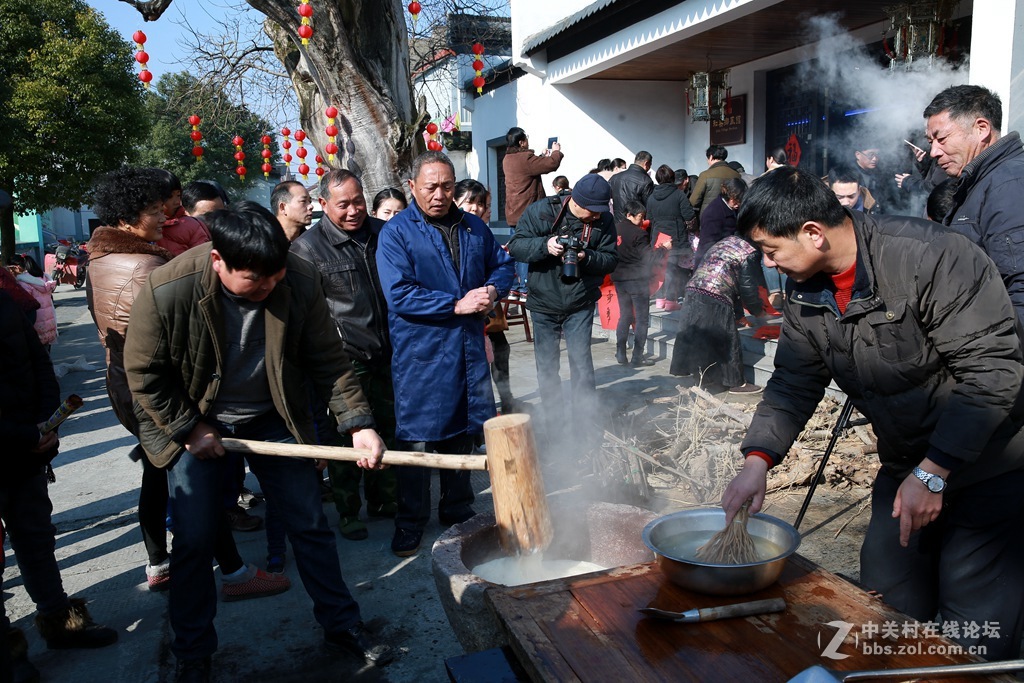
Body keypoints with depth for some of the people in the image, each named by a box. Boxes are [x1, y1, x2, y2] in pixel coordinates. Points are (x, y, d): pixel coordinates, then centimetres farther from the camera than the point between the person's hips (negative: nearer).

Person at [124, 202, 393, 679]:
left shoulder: (301, 283, -20)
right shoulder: (166, 291, -25)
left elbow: (328, 360, -12)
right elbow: (144, 373, -12)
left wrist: (358, 423, -19)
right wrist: (189, 429, -11)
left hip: (274, 418, 2)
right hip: (195, 424, -1)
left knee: (310, 523, 6)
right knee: (194, 540, 2)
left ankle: (341, 625, 25)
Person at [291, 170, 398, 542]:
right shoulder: (307, 247, -9)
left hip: (387, 358, 5)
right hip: (345, 362, -5)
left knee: (387, 432, 17)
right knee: (346, 440, 6)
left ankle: (382, 500, 37)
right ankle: (347, 512, 25)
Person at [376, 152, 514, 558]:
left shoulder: (474, 227, 10)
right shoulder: (396, 233, -7)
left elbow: (502, 264, 21)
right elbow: (399, 295, -16)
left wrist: (493, 290, -2)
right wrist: (457, 305, -18)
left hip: (469, 349, 5)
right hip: (420, 354, -5)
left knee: (462, 434, 16)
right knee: (418, 440, 0)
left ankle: (458, 514, 33)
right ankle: (410, 527, 17)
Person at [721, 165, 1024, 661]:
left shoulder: (931, 257, -25)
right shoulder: (807, 292, -2)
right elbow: (793, 384, 2)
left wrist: (933, 472, -24)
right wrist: (758, 458, -12)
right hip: (906, 464, 7)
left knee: (978, 633, 0)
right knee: (887, 602, 13)